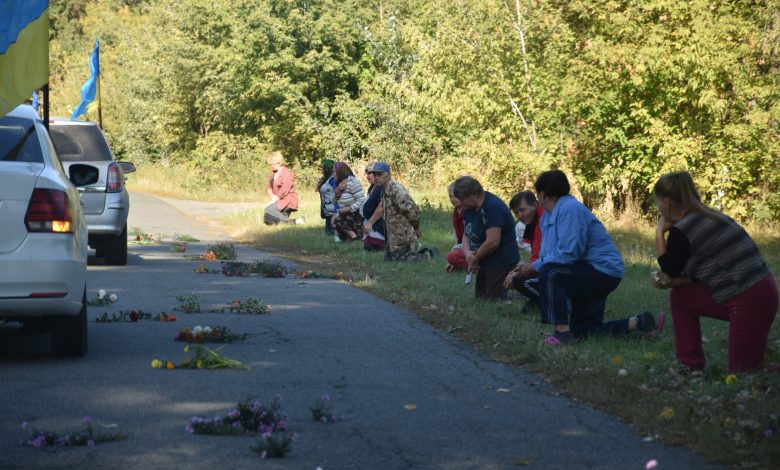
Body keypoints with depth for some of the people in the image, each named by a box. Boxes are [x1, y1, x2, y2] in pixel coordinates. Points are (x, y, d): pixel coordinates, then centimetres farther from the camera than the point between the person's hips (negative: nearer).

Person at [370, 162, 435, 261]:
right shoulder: (385, 191, 9)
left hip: (403, 237, -10)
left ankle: (428, 255, 14)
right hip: (392, 237, 10)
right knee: (389, 259, 15)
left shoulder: (397, 190, -23)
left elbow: (413, 210, -28)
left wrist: (415, 228, -13)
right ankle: (419, 251, 28)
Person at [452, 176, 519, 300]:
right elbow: (466, 235, 11)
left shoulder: (493, 207, -23)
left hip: (501, 263, -10)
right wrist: (468, 252, -11)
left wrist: (475, 258, -13)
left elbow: (492, 242, -28)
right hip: (485, 264, 10)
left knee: (493, 300, -11)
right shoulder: (469, 209, 6)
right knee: (480, 298, 13)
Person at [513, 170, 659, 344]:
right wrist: (527, 267, -10)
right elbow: (546, 253, 8)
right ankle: (638, 323, 22)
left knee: (550, 272, -31)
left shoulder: (569, 209, -22)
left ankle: (562, 332, -31)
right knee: (583, 330, 15)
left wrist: (535, 266, -22)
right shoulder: (548, 215, 9)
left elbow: (568, 253, -30)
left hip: (603, 271, -11)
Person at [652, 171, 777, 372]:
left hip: (751, 301, -9)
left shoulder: (681, 230, -14)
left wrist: (659, 232, 8)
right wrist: (672, 282, 6)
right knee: (679, 297, 14)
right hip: (758, 291, 9)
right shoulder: (709, 217, 14)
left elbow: (669, 270, 1)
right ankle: (691, 367, 16)